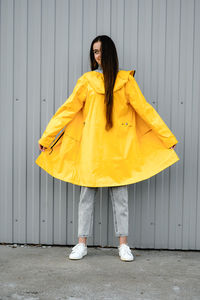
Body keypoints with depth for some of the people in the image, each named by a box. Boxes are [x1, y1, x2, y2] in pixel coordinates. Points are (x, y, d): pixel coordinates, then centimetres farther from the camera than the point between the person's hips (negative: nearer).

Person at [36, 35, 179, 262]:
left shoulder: (126, 80, 4)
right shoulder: (87, 81, 5)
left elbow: (145, 110, 4)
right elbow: (67, 110, 6)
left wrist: (168, 138, 2)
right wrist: (46, 137, 4)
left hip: (118, 147, 0)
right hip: (91, 146, 1)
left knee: (120, 194, 4)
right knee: (87, 193, 4)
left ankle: (123, 245, 15)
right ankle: (82, 244, 14)